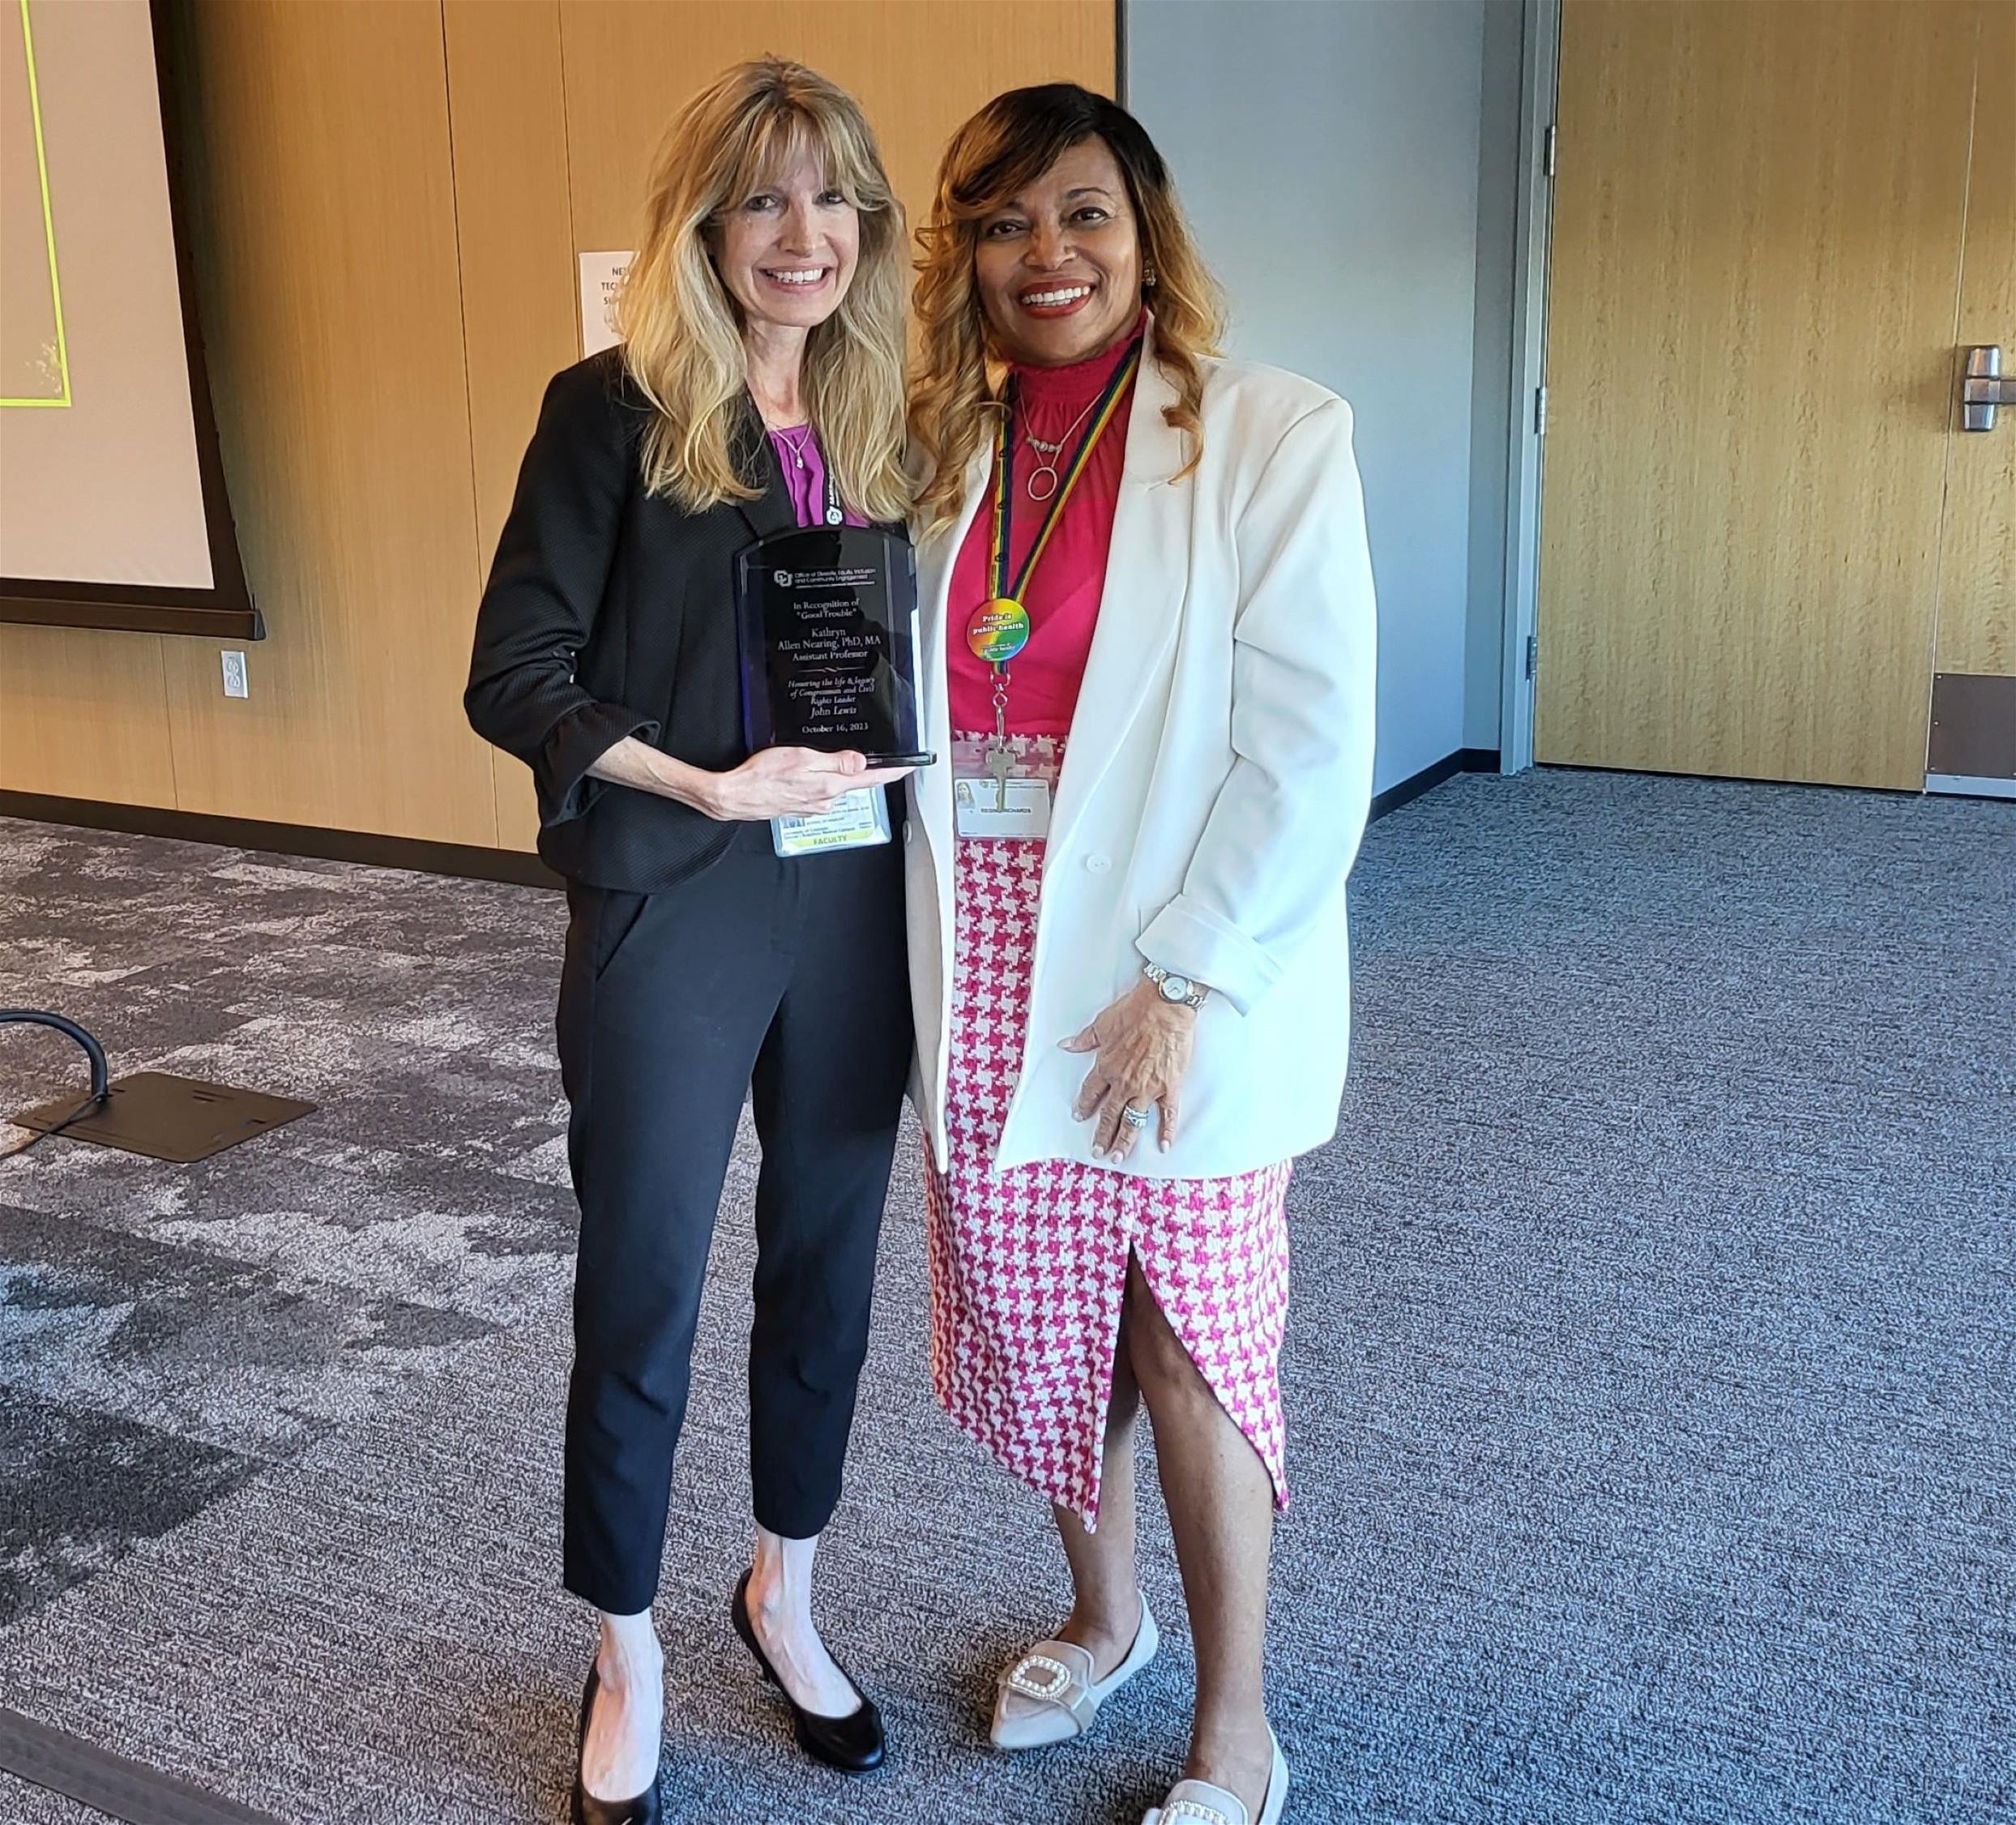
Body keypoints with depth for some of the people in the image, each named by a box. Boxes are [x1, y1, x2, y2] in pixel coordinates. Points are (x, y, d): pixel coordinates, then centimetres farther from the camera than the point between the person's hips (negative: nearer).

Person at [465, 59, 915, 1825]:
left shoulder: (884, 425, 7)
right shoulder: (615, 409, -7)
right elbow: (515, 672, -10)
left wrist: (900, 760, -5)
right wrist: (709, 781, -19)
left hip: (856, 900, 5)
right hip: (670, 907, -4)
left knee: (827, 1266, 15)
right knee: (640, 1295, 6)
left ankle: (784, 1595, 38)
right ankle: (628, 1662, 28)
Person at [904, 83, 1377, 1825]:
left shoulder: (1268, 436, -9)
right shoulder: (945, 447, 7)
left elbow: (1309, 749, -14)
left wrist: (1187, 983, -17)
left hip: (1181, 974, -5)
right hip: (991, 967, 5)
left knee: (1186, 1347, 5)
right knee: (1035, 1321, 16)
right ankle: (1103, 1617, 42)